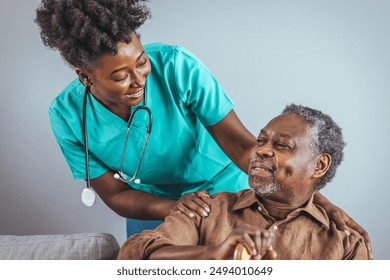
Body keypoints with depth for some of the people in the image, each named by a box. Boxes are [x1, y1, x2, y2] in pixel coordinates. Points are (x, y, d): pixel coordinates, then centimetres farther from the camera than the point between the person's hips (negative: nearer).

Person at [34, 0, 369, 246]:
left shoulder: (177, 67, -29)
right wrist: (173, 207, -35)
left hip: (226, 194, -2)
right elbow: (115, 195, -15)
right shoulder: (68, 116, -21)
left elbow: (241, 145, -28)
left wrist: (315, 199, -36)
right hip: (153, 209, 2)